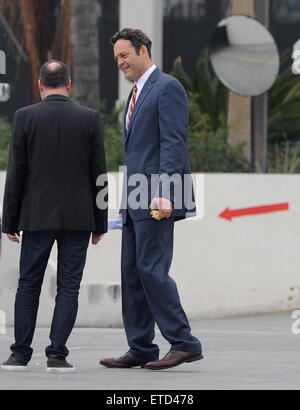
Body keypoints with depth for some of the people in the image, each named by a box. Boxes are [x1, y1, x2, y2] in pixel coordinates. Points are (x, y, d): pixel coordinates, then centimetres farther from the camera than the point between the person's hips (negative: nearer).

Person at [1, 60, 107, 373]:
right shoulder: (89, 118, 0)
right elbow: (99, 174, 1)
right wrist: (100, 223, 7)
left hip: (37, 217, 0)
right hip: (78, 217, 0)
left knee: (28, 285, 9)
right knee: (68, 287, 3)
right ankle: (57, 355, -2)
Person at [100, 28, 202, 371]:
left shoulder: (167, 87, -7)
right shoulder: (136, 94, 22)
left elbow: (173, 143, -16)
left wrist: (164, 193, -24)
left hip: (156, 199, -10)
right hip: (135, 200, 10)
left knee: (151, 269, -14)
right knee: (132, 273, 7)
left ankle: (184, 343, -10)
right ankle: (140, 349, 11)